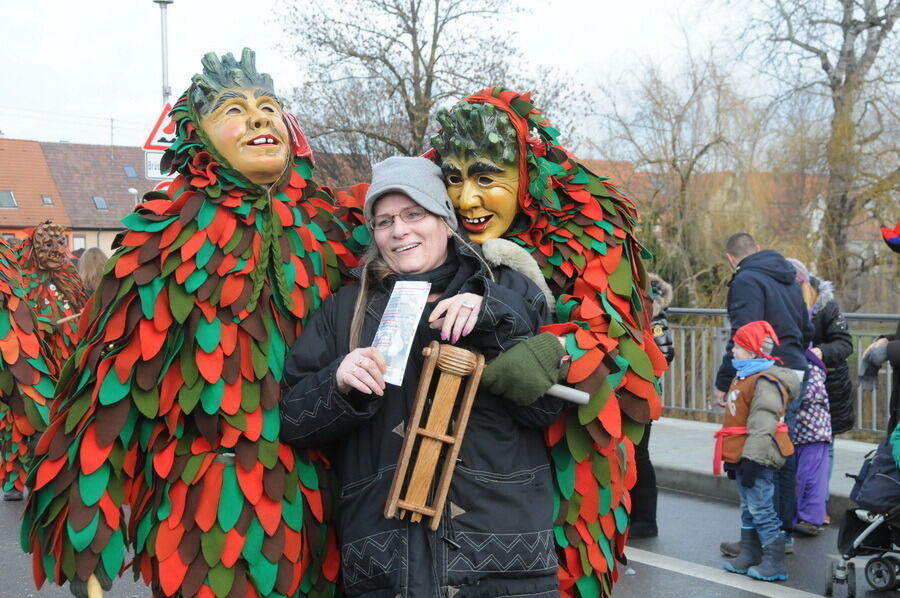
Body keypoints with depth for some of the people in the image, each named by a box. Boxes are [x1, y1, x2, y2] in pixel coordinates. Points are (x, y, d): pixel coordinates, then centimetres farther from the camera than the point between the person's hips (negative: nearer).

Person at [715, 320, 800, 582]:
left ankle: (774, 563, 2)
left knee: (761, 509, -6)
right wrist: (732, 457, 24)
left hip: (757, 459, -11)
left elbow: (763, 424, -25)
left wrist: (753, 458, -27)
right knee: (748, 509, 17)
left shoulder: (766, 380, -19)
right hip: (742, 456, 11)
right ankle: (749, 556, 26)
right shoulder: (743, 376, 16)